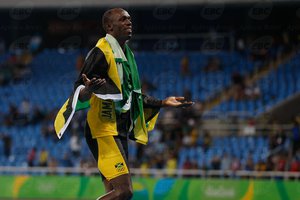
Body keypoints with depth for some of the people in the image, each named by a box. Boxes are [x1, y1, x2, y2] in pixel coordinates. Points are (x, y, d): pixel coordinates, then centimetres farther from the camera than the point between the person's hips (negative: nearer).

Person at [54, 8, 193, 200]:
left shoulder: (127, 54, 18)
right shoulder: (102, 52, -10)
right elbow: (79, 91, -16)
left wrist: (164, 102, 26)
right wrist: (88, 89, -38)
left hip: (120, 131, 9)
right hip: (104, 130, -9)